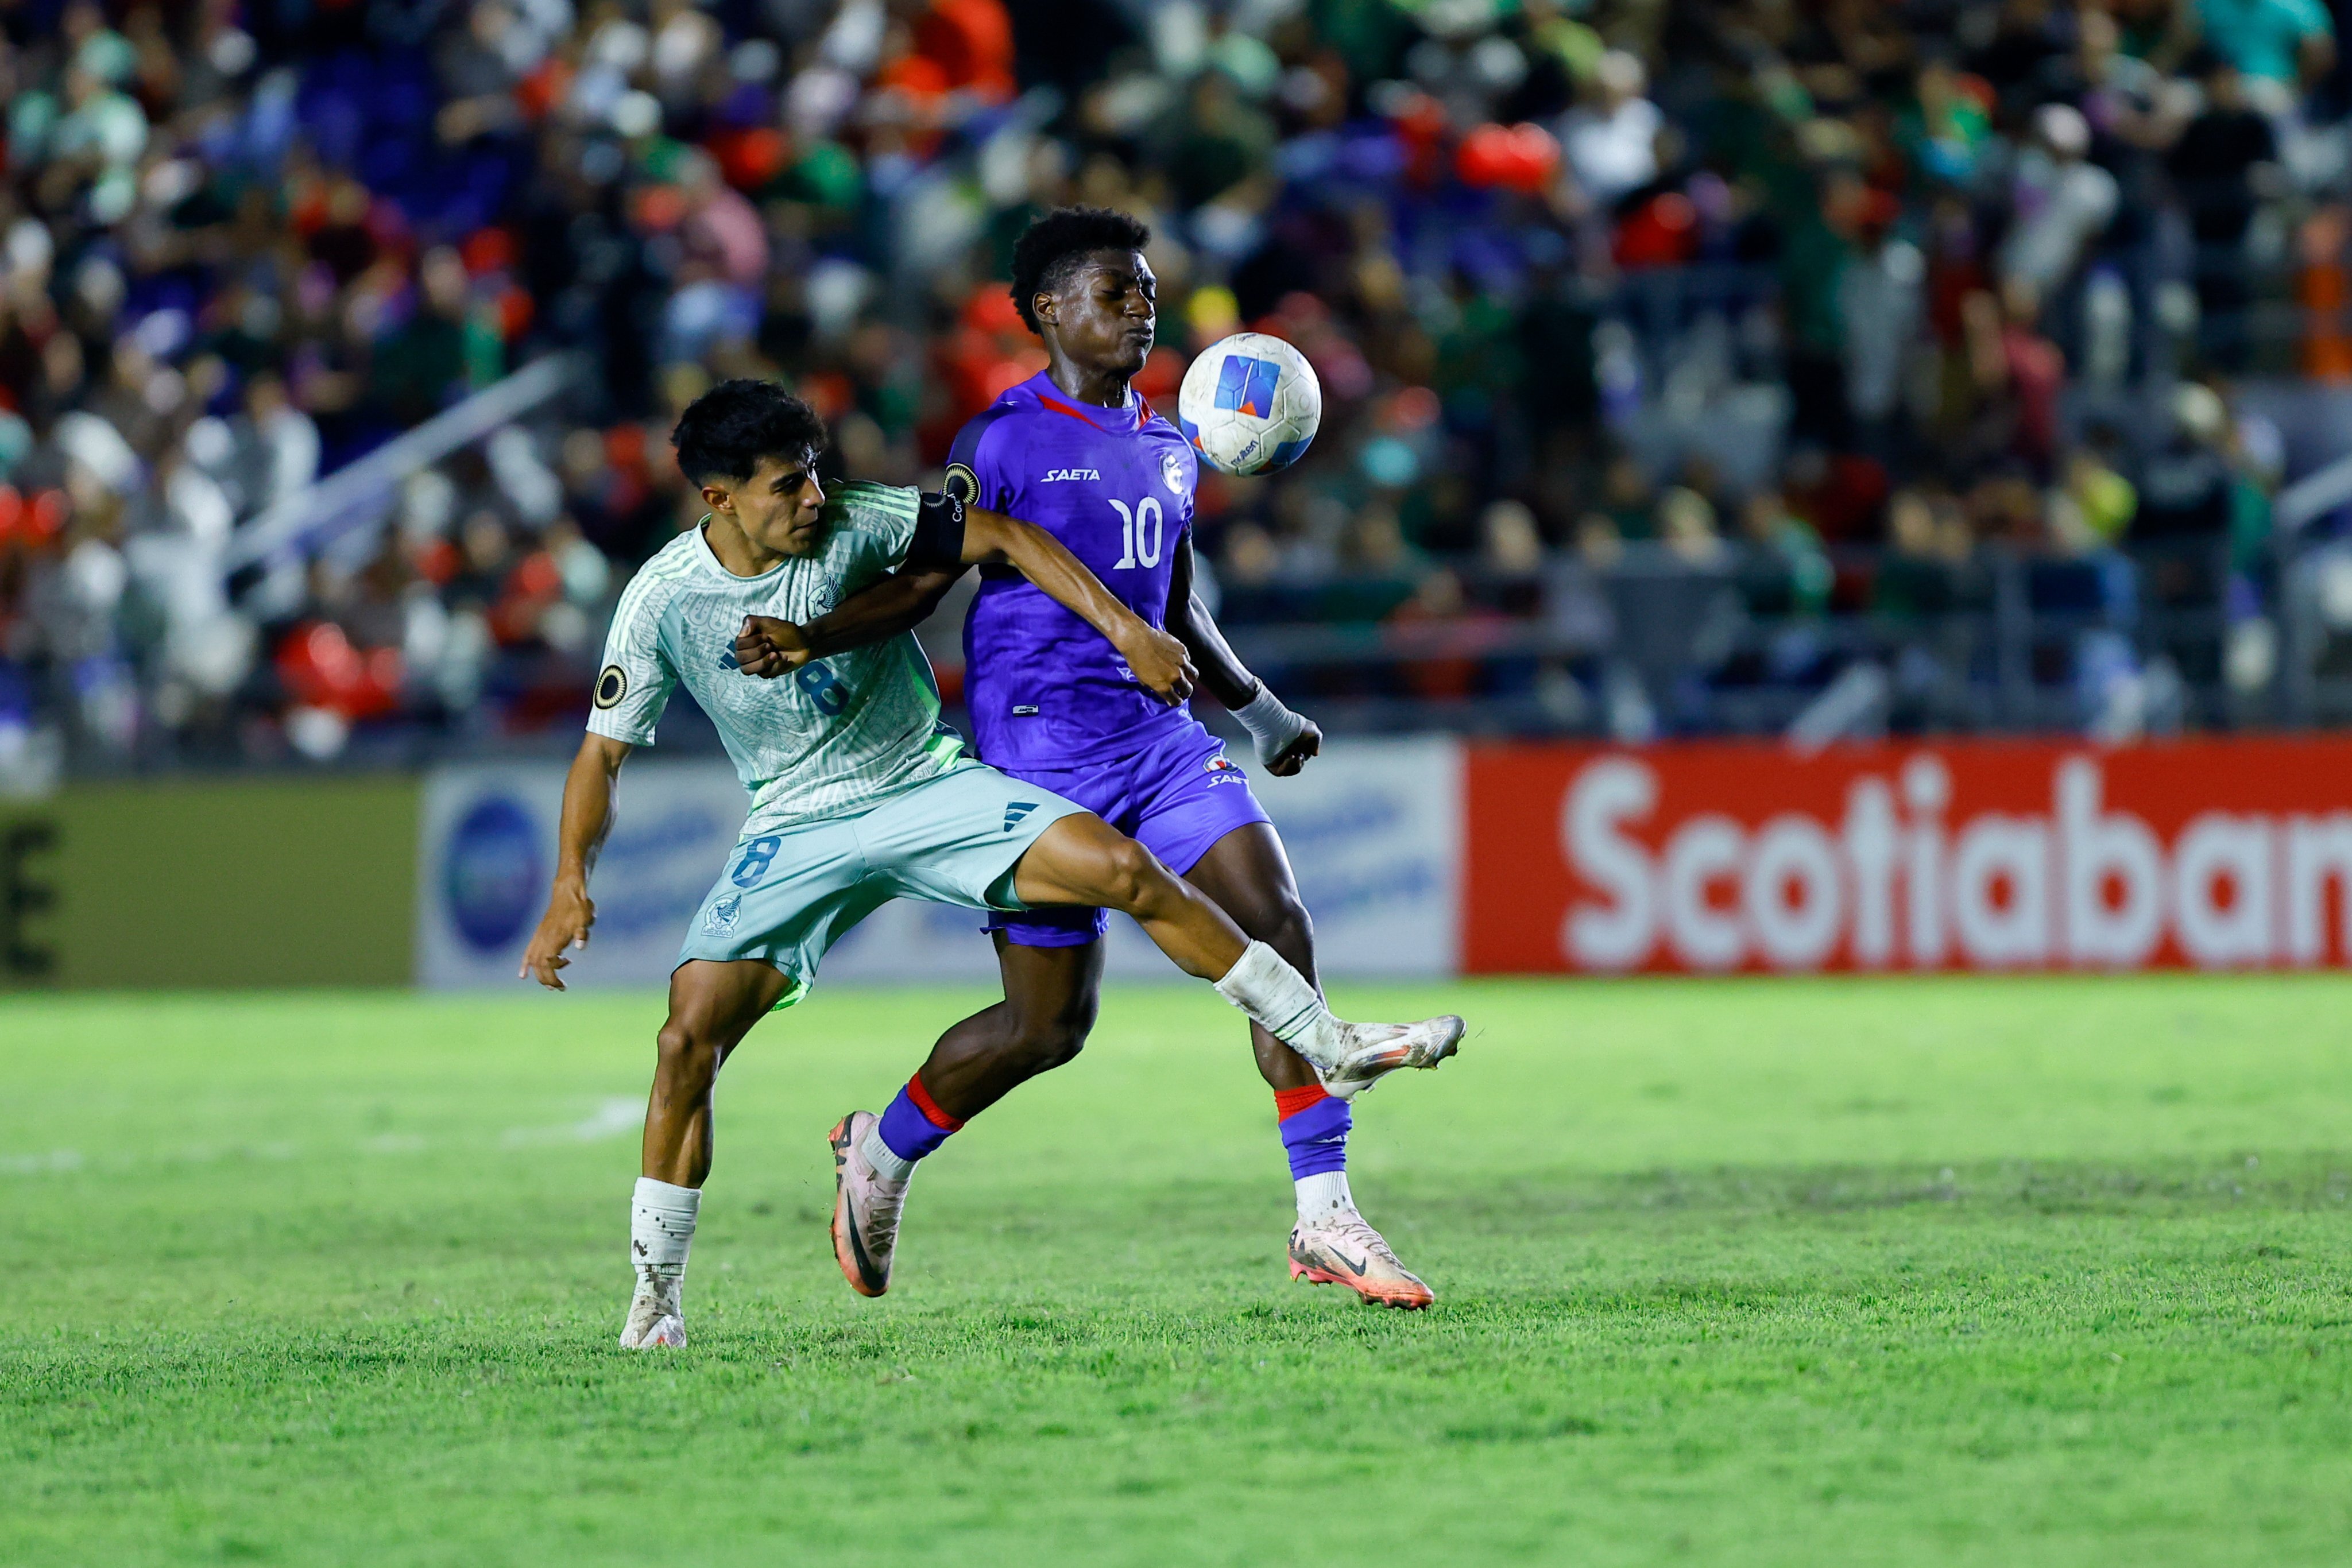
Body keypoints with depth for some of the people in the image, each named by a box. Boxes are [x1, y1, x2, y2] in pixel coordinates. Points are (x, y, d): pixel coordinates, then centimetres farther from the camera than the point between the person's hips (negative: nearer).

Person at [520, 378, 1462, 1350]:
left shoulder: (853, 523, -14)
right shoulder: (662, 601, -13)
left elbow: (1005, 539, -8)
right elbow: (603, 754, -5)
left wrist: (1127, 631, -16)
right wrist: (570, 884, -18)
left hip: (927, 786, 0)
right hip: (797, 828, 0)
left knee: (1124, 870, -19)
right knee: (689, 1036, -17)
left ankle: (1329, 1045, -6)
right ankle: (655, 1295, -2)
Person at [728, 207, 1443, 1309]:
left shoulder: (1168, 449, 16)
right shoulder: (1005, 442, -5)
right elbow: (921, 584, -6)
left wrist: (1259, 711, 22)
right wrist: (813, 639, -21)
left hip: (1158, 732, 6)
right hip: (1040, 752, -6)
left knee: (1279, 928, -11)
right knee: (1049, 1024, -4)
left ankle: (1325, 1221, -9)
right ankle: (881, 1155, 23)